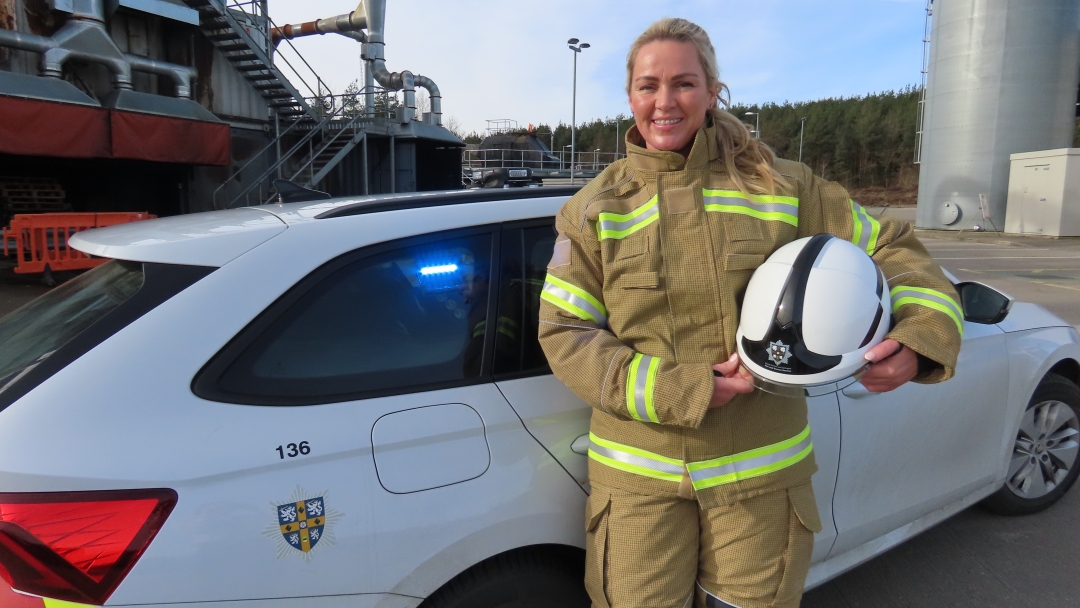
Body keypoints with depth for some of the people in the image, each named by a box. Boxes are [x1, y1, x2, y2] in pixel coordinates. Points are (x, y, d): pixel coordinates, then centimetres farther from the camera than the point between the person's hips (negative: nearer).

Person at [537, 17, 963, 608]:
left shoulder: (782, 188, 0)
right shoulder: (594, 210, -2)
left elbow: (890, 250, 7)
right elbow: (563, 333, -7)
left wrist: (920, 337, -14)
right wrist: (678, 391, -18)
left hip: (762, 469, 1)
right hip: (640, 473, 0)